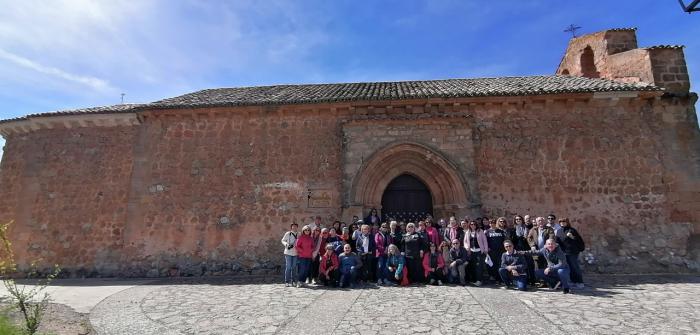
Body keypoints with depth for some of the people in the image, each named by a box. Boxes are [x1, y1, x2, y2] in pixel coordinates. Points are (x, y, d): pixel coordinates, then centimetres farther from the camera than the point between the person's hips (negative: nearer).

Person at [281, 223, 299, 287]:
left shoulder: (298, 235, 7)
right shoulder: (288, 234, -3)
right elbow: (283, 240, 1)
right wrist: (287, 244, -17)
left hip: (295, 253, 4)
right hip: (288, 253, -4)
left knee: (294, 267, 9)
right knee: (288, 267, -5)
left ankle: (293, 281, 18)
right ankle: (287, 282, 2)